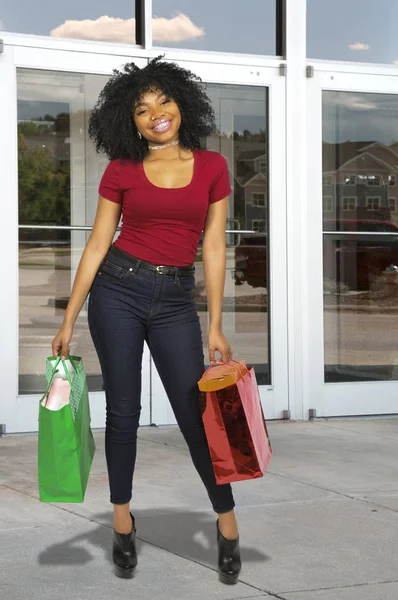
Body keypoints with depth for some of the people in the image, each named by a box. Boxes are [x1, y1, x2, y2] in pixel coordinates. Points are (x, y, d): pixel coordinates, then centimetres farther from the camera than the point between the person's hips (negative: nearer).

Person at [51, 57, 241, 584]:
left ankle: (227, 521, 14)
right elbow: (97, 245, 3)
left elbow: (214, 248, 4)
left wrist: (216, 326, 1)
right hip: (118, 288, 0)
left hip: (175, 301, 0)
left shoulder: (212, 167, 3)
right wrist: (69, 321, 0)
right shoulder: (121, 171, 1)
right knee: (123, 408, 4)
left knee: (195, 412, 0)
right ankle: (122, 520, 19)